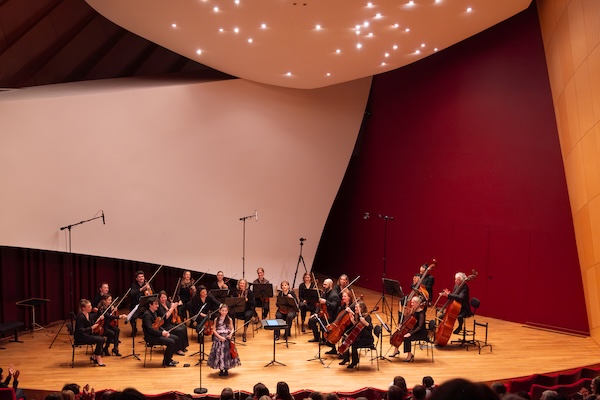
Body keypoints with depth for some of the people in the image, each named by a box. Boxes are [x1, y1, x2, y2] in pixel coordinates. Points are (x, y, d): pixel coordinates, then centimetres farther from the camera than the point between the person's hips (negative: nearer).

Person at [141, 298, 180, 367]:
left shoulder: (154, 313, 12)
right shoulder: (147, 314, -18)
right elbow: (150, 329, -25)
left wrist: (164, 331, -1)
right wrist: (161, 333, -25)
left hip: (157, 334, 10)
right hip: (151, 337, -10)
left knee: (176, 338, 0)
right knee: (171, 342, -22)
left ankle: (169, 358, 11)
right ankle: (166, 361, -4)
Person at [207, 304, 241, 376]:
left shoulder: (229, 320, 1)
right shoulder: (216, 320, -1)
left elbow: (232, 329, 6)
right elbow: (214, 330, -1)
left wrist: (231, 334, -15)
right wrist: (220, 337, -13)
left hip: (227, 339, 0)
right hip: (218, 338, 0)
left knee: (227, 353, -1)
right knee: (219, 353, 0)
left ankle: (226, 369, 15)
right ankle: (221, 370, 15)